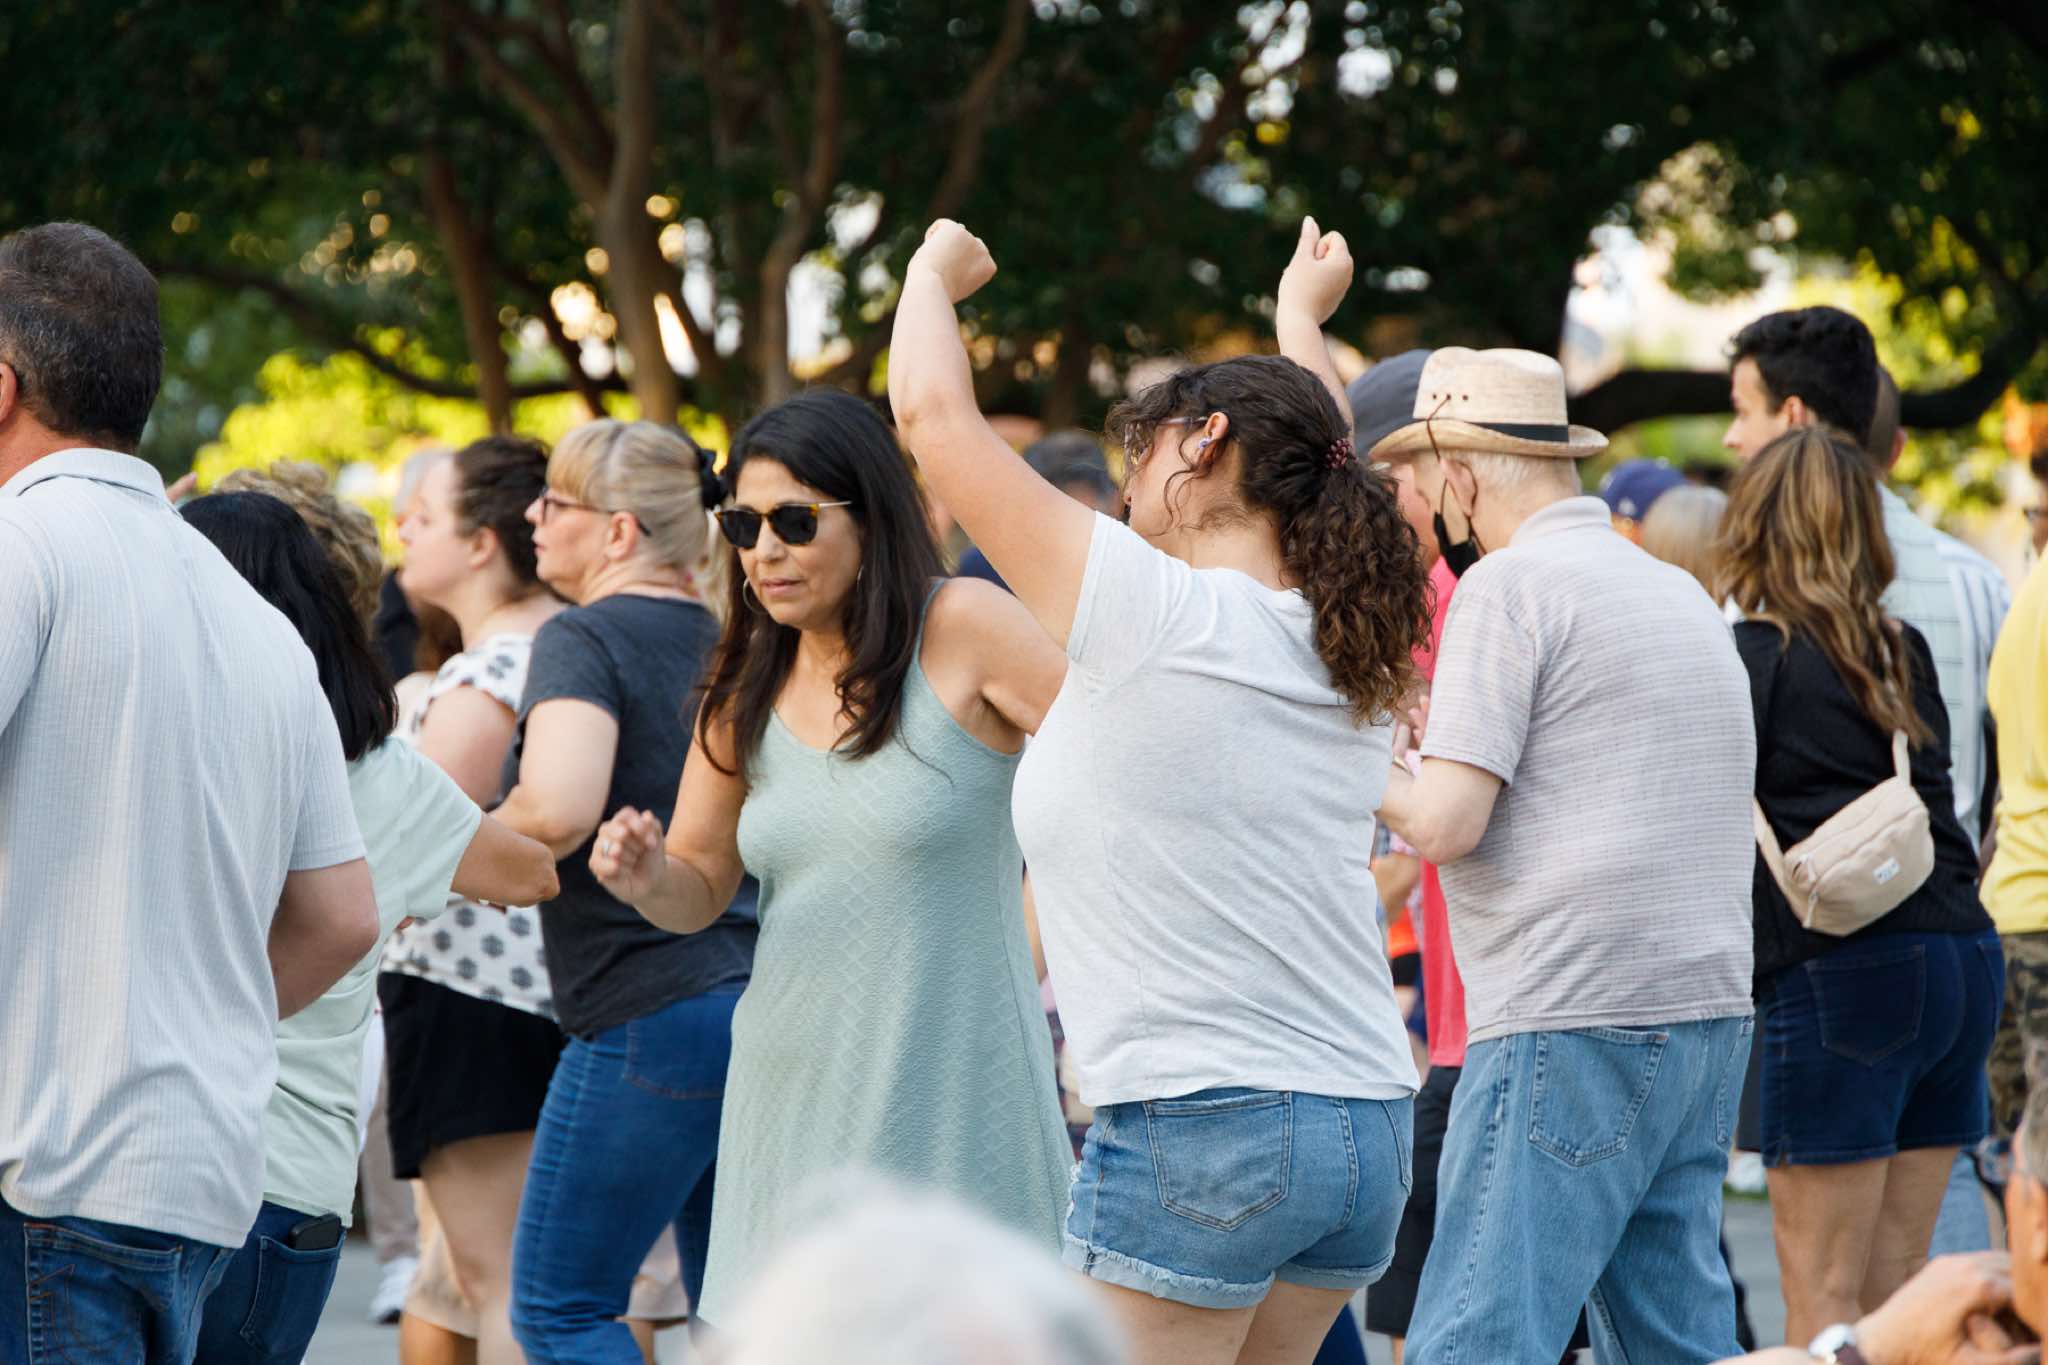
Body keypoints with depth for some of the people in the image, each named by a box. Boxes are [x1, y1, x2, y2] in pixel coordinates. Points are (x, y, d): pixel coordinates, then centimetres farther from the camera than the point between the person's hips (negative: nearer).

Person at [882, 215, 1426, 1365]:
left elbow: (934, 411, -3)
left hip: (1200, 1128, -7)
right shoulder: (1355, 650, 10)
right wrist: (1303, 318, 51)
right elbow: (1326, 473, 34)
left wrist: (935, 274, 16)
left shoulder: (1151, 613, -9)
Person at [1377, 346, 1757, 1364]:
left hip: (1572, 1024, -9)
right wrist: (1450, 729, 26)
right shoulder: (1682, 593, 19)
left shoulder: (1509, 585, -7)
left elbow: (1447, 824, -14)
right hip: (1708, 1010, 9)